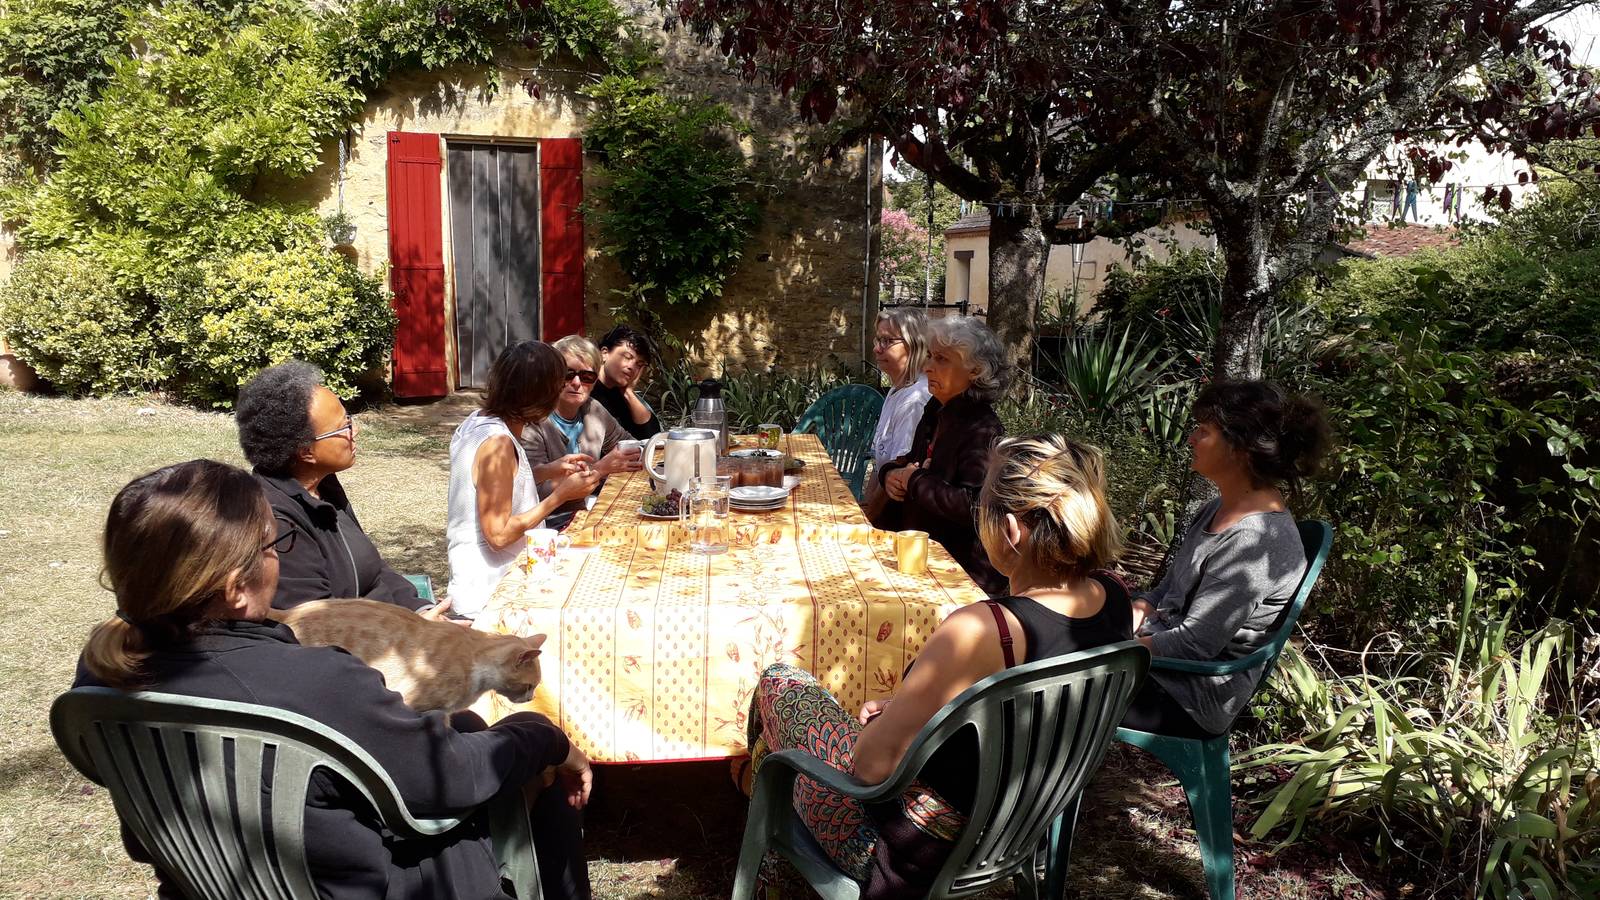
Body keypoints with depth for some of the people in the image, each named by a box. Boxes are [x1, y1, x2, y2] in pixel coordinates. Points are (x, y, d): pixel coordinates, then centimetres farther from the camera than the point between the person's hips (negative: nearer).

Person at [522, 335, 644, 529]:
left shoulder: (593, 410, 6)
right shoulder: (533, 422, -14)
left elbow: (628, 446, 20)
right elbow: (541, 492, -21)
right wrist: (601, 469, -24)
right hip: (549, 525, -7)